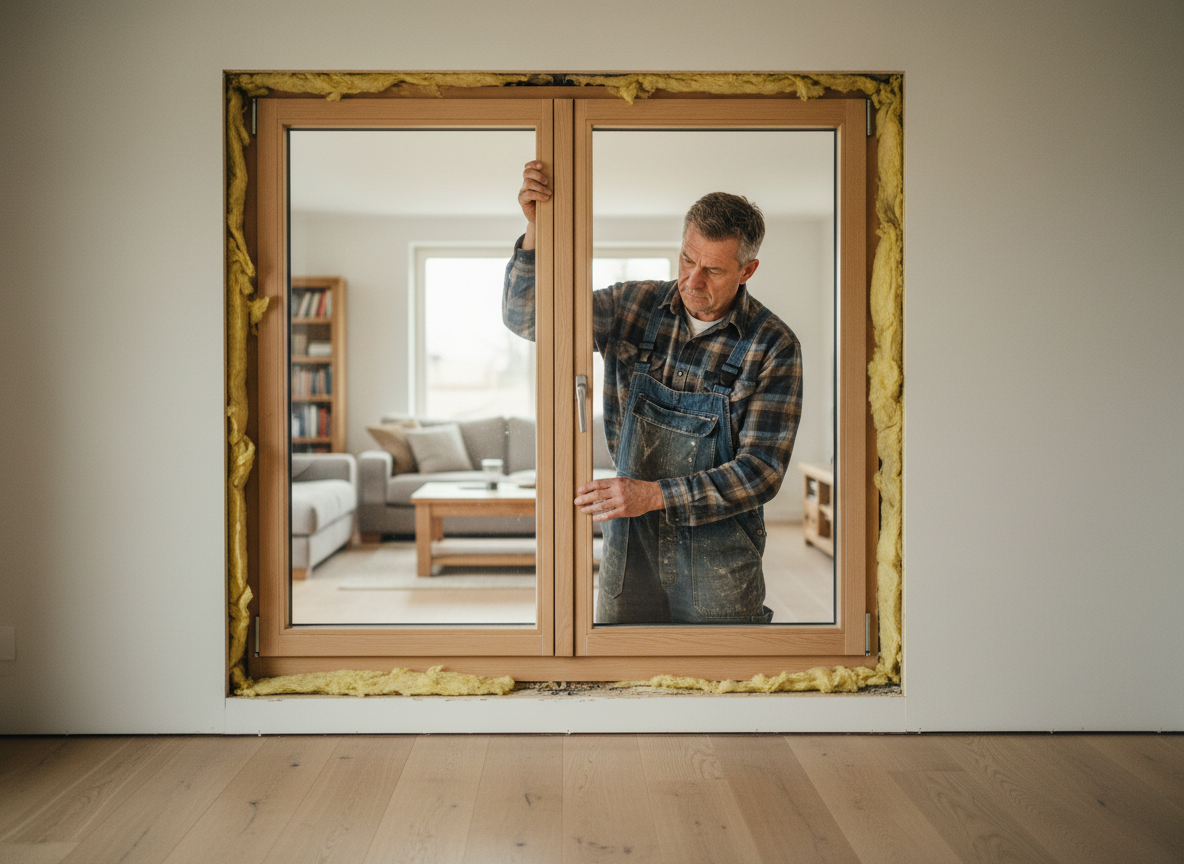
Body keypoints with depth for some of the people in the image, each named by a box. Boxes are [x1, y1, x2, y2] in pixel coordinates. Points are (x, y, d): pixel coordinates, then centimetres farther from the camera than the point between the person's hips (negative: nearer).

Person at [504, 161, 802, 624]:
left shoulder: (774, 347, -12)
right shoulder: (634, 306, -2)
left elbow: (760, 472, -16)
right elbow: (527, 317, -3)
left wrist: (655, 495, -26)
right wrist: (537, 229, -20)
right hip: (629, 550, 3)